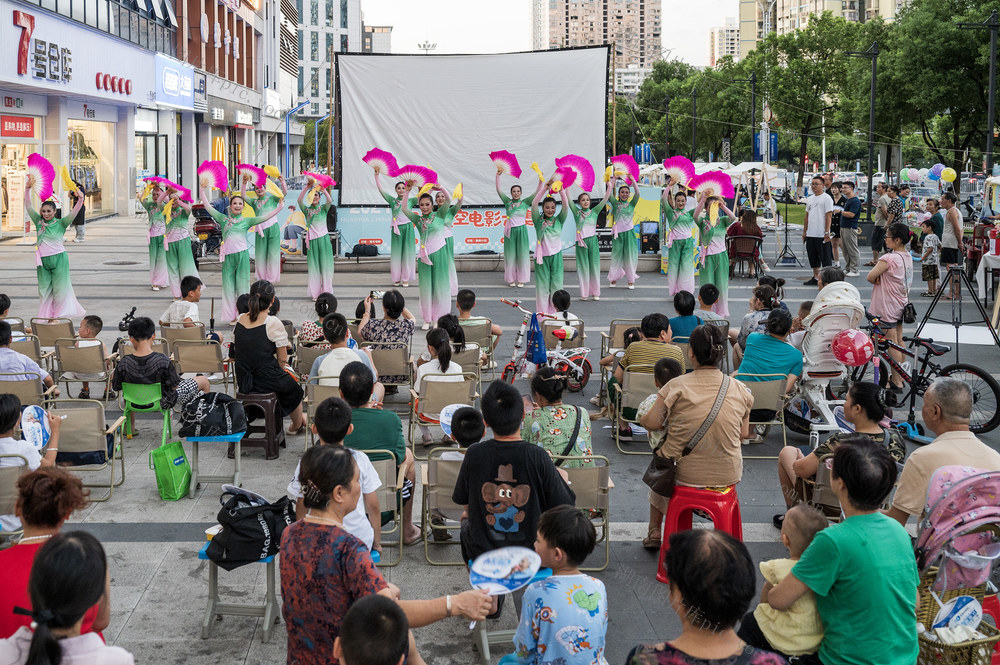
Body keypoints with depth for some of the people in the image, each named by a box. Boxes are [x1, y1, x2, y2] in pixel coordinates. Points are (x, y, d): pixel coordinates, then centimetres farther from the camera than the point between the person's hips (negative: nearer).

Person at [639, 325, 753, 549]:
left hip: (682, 475, -2)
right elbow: (744, 434, 5)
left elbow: (652, 423, -10)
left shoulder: (676, 386, -15)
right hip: (728, 476, 2)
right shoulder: (740, 390, -5)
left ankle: (654, 530, 38)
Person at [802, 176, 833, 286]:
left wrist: (827, 232, -17)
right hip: (810, 235, 8)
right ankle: (816, 278, 20)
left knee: (825, 258, -3)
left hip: (822, 235, -8)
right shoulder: (809, 199, 16)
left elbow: (829, 216, -11)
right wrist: (804, 231, 17)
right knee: (813, 258, 12)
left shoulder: (826, 198, -7)